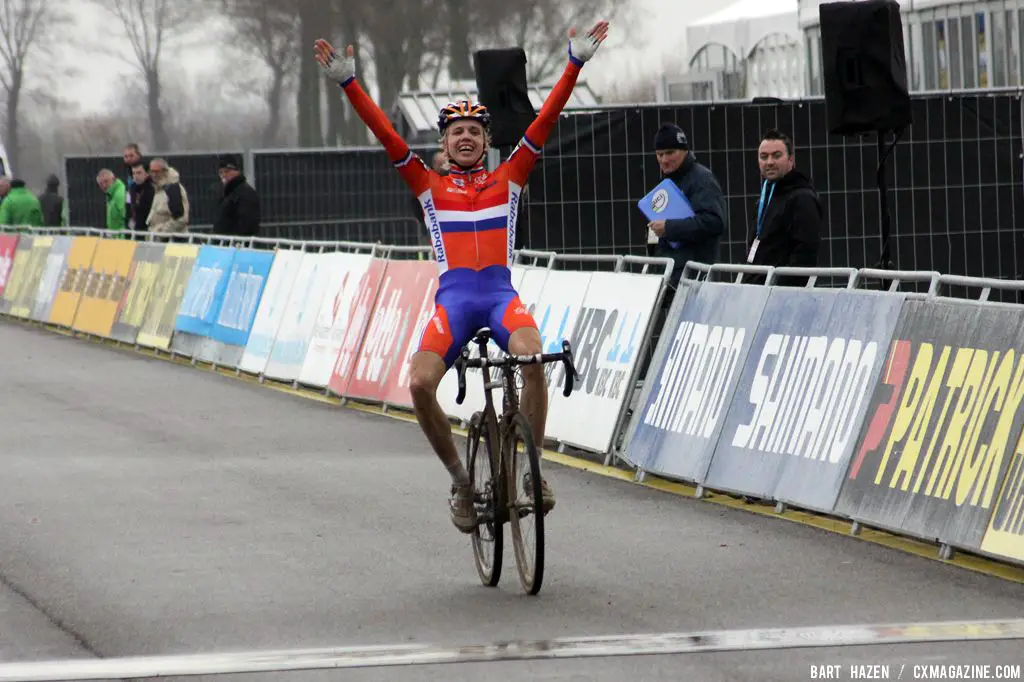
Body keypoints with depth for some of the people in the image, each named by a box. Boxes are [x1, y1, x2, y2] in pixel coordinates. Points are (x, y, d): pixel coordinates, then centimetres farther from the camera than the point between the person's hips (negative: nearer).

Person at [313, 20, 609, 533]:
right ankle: (461, 481, -1)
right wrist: (347, 83, 0)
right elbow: (384, 132, 8)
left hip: (501, 293, -1)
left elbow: (544, 121, 10)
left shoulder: (508, 179, 17)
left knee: (531, 358, -32)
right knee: (420, 384, -23)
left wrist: (576, 63, 2)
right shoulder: (429, 185, 16)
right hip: (454, 297, 1)